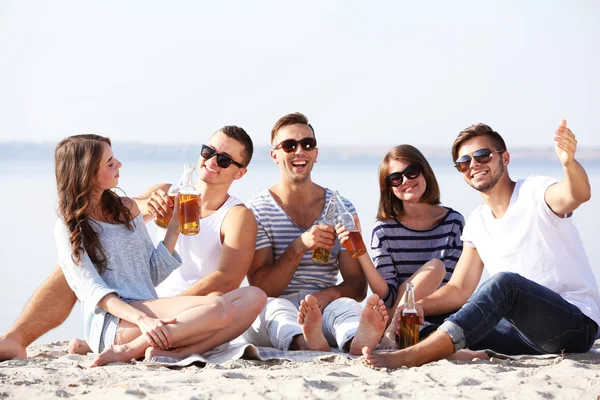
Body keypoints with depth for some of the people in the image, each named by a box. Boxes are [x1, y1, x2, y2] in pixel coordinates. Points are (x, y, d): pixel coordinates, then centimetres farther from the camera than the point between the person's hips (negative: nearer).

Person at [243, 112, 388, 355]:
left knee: (346, 306, -32)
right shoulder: (256, 210, 1)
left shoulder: (341, 208, 10)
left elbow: (357, 285, 6)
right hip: (270, 324, -2)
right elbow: (260, 289, -6)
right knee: (276, 307, -36)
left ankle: (357, 343, -67)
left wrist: (329, 294, -19)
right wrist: (300, 247, -21)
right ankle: (309, 345, -69)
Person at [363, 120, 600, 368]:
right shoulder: (477, 223, 13)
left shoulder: (536, 193, -6)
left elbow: (578, 195, -29)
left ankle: (407, 357, -43)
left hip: (577, 324, -7)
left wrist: (569, 162, -52)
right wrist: (420, 307, -9)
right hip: (524, 328, 7)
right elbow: (460, 290, 11)